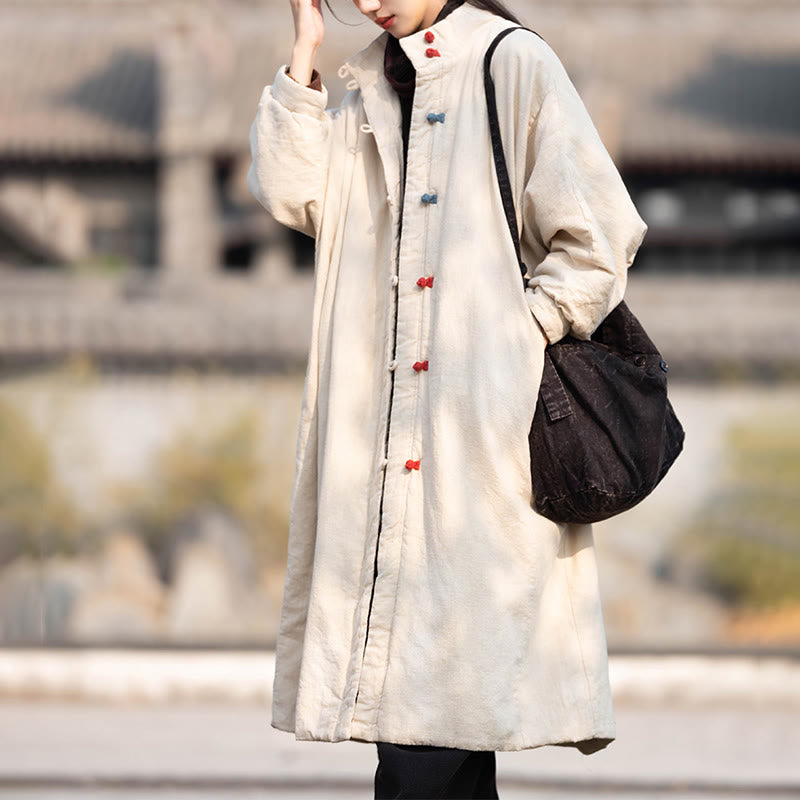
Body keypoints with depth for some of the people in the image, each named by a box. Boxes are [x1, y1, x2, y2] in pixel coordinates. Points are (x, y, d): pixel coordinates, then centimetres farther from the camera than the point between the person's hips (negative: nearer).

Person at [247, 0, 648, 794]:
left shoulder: (511, 65, -2)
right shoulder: (368, 87, 19)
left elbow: (598, 235, -5)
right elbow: (289, 192, 5)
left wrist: (518, 333, -8)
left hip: (482, 414, -7)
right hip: (382, 421, 7)